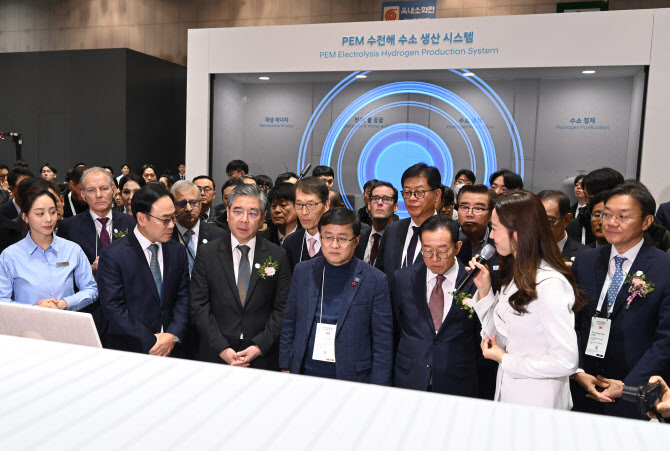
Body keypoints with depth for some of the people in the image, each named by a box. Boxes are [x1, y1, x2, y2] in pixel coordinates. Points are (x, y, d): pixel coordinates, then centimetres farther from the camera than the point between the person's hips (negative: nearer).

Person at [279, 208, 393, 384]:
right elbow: (289, 325, 8)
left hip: (353, 379, -2)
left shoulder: (375, 281, -8)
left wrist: (377, 384, -7)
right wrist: (285, 368, 8)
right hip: (305, 374, 3)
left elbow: (383, 340, -5)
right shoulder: (303, 272, 2)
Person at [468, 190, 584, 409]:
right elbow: (499, 338, 4)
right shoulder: (513, 276, 4)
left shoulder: (551, 284, -23)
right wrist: (484, 290, -6)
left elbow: (566, 361, -25)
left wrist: (505, 360, -15)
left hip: (539, 402, -7)